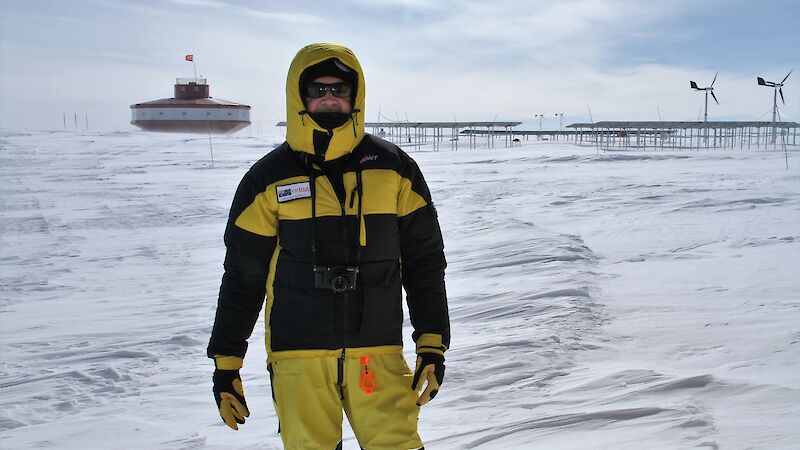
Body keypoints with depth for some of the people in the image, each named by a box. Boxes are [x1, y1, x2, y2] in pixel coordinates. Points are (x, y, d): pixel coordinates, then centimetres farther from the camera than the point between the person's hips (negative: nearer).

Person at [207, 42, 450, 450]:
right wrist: (226, 362, 5)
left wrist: (432, 345, 3)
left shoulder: (393, 169, 3)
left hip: (378, 351, 0)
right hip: (298, 355, 0)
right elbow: (242, 276, 5)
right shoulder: (269, 179, 1)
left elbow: (424, 260, 8)